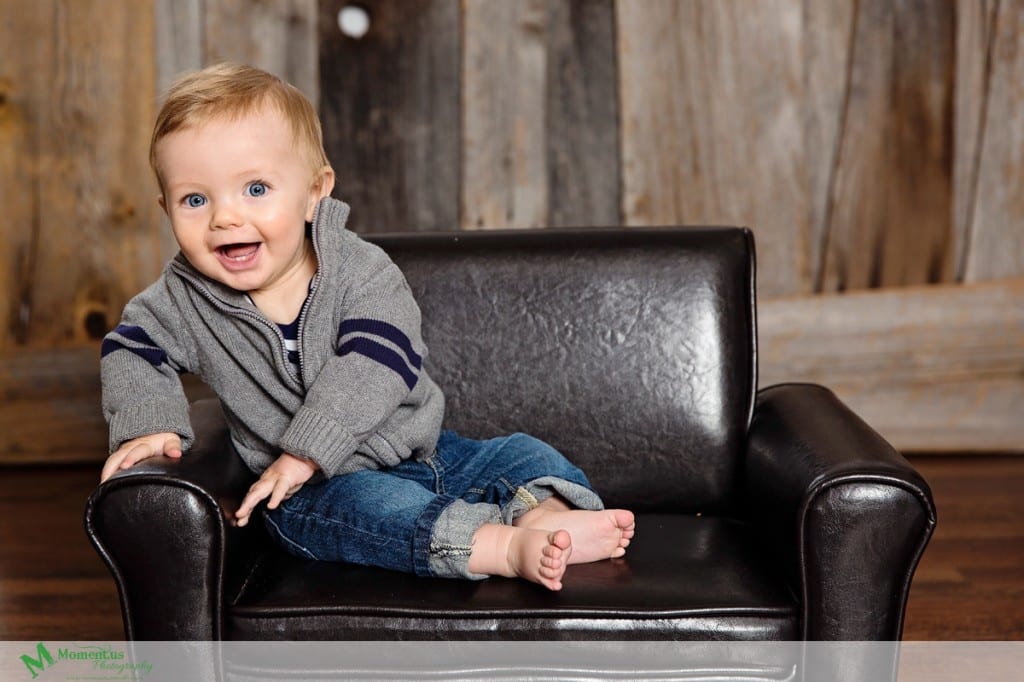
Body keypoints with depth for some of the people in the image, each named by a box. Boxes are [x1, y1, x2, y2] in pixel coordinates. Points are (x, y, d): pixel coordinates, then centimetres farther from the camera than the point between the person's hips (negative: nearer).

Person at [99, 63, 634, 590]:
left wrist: (305, 450, -31)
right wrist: (147, 423, -9)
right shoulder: (185, 298, -3)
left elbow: (374, 364, -23)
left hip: (422, 450, 3)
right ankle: (506, 546, -47)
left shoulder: (360, 270, -12)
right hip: (315, 491, -3)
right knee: (367, 501, -35)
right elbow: (131, 348, 11)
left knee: (524, 455, -9)